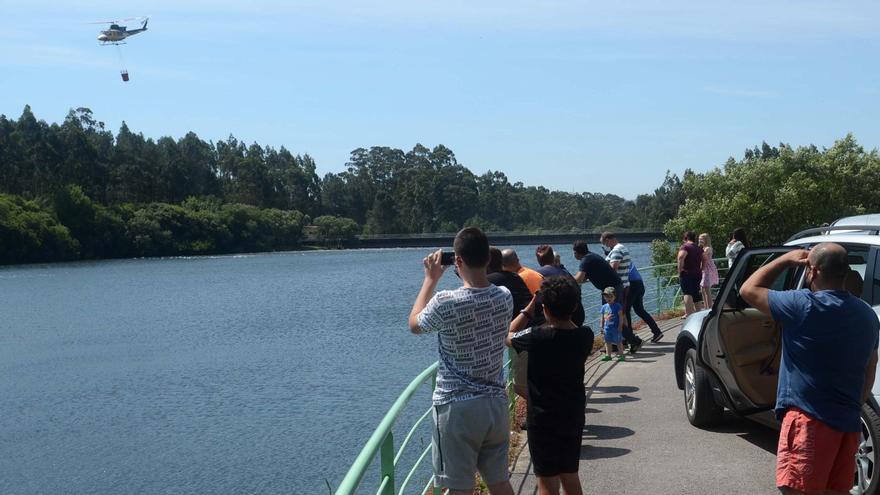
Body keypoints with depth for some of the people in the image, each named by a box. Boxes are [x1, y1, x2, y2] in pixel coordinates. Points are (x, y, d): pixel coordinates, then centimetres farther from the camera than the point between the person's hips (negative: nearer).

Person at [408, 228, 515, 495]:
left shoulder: (445, 303, -19)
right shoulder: (505, 297, -5)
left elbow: (414, 324, 3)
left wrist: (430, 279, 8)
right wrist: (472, 272, 14)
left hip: (457, 407, -5)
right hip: (496, 403, 5)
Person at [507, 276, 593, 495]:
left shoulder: (536, 336, -21)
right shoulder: (585, 336, -9)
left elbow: (508, 336, -3)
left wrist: (531, 306, -3)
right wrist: (565, 308, 4)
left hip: (543, 419, -5)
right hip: (574, 416, 5)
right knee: (570, 476, 19)